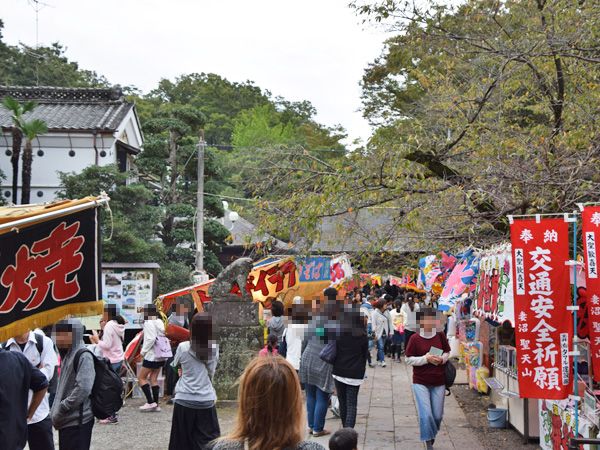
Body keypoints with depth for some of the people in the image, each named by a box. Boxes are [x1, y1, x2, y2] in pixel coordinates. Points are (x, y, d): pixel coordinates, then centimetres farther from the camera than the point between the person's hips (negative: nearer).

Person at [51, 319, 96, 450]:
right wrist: (56, 411, 9)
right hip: (67, 420, 9)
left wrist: (60, 410, -18)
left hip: (77, 421, -9)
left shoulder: (83, 356, -15)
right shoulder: (67, 355, 12)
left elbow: (83, 389, -24)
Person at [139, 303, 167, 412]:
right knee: (153, 379, 11)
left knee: (141, 377, 2)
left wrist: (143, 351, -10)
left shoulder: (149, 323, -13)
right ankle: (155, 404, 9)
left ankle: (150, 402, -3)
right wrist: (145, 347, 10)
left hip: (152, 355, -8)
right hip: (160, 356, 8)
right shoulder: (160, 322, 10)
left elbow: (151, 339, -21)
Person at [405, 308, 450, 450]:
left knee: (437, 415, 10)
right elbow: (409, 360, -6)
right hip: (421, 382, -3)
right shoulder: (415, 338, -9)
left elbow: (447, 352, 12)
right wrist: (426, 359, -18)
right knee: (426, 414, -9)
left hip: (439, 382, 3)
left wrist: (442, 359, -10)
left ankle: (432, 434, 39)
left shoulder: (440, 335, -1)